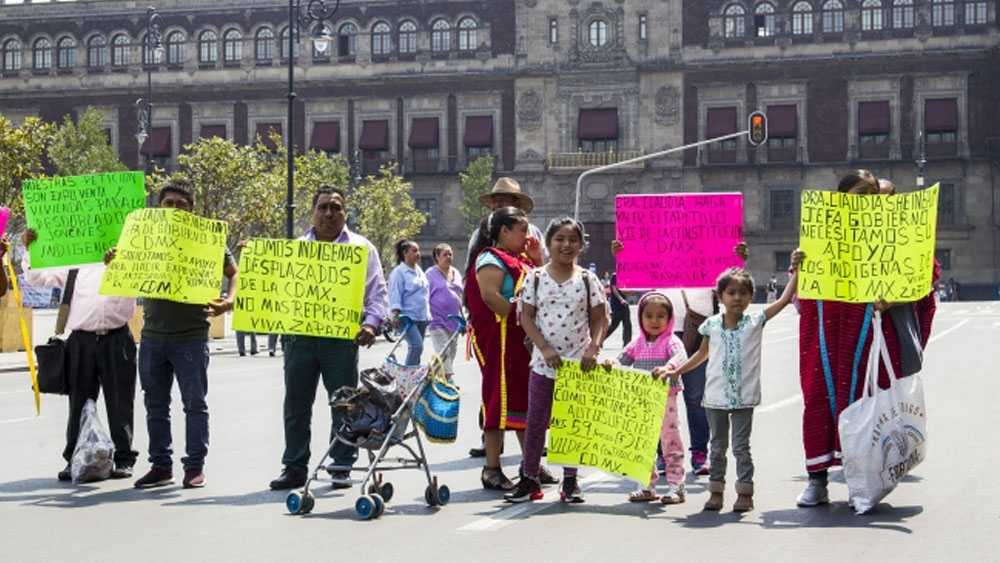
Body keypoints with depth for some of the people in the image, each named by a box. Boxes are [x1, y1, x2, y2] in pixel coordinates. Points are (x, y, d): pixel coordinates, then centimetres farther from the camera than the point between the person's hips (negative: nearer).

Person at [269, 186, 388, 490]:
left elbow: (377, 293, 4)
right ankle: (294, 467, 12)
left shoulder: (361, 248, 8)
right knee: (296, 405, 5)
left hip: (341, 338, -2)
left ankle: (342, 467, 10)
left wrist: (370, 323, -12)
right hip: (299, 336, 2)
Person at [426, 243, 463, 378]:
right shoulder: (431, 274, -5)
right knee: (443, 353, -14)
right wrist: (427, 318, -13)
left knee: (452, 353, 11)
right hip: (438, 322, -7)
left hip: (453, 321, 7)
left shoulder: (456, 274, 14)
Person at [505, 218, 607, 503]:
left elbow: (598, 320, 3)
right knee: (536, 421, 4)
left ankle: (570, 480, 16)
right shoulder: (535, 278, 0)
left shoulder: (588, 279, 1)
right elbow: (527, 317, -2)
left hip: (578, 362, 0)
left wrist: (593, 348, -12)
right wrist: (545, 348, -12)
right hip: (543, 362, 0)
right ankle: (529, 478, 12)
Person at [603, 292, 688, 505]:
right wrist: (611, 363, -12)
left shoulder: (671, 341, -4)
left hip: (665, 399, -6)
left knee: (670, 440, -3)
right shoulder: (638, 344, 12)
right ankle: (648, 486, 19)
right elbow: (623, 360, 10)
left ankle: (676, 485, 3)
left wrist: (669, 367, -43)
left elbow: (680, 356, -23)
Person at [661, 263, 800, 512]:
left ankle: (745, 492, 9)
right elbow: (702, 354, 17)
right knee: (718, 446, 11)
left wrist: (796, 271, -14)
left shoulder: (755, 322, -3)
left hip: (743, 397, -2)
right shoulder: (712, 325, 2)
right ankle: (716, 491, 19)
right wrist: (674, 371, 16)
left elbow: (783, 300, -8)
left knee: (741, 446, 2)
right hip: (716, 396, 2)